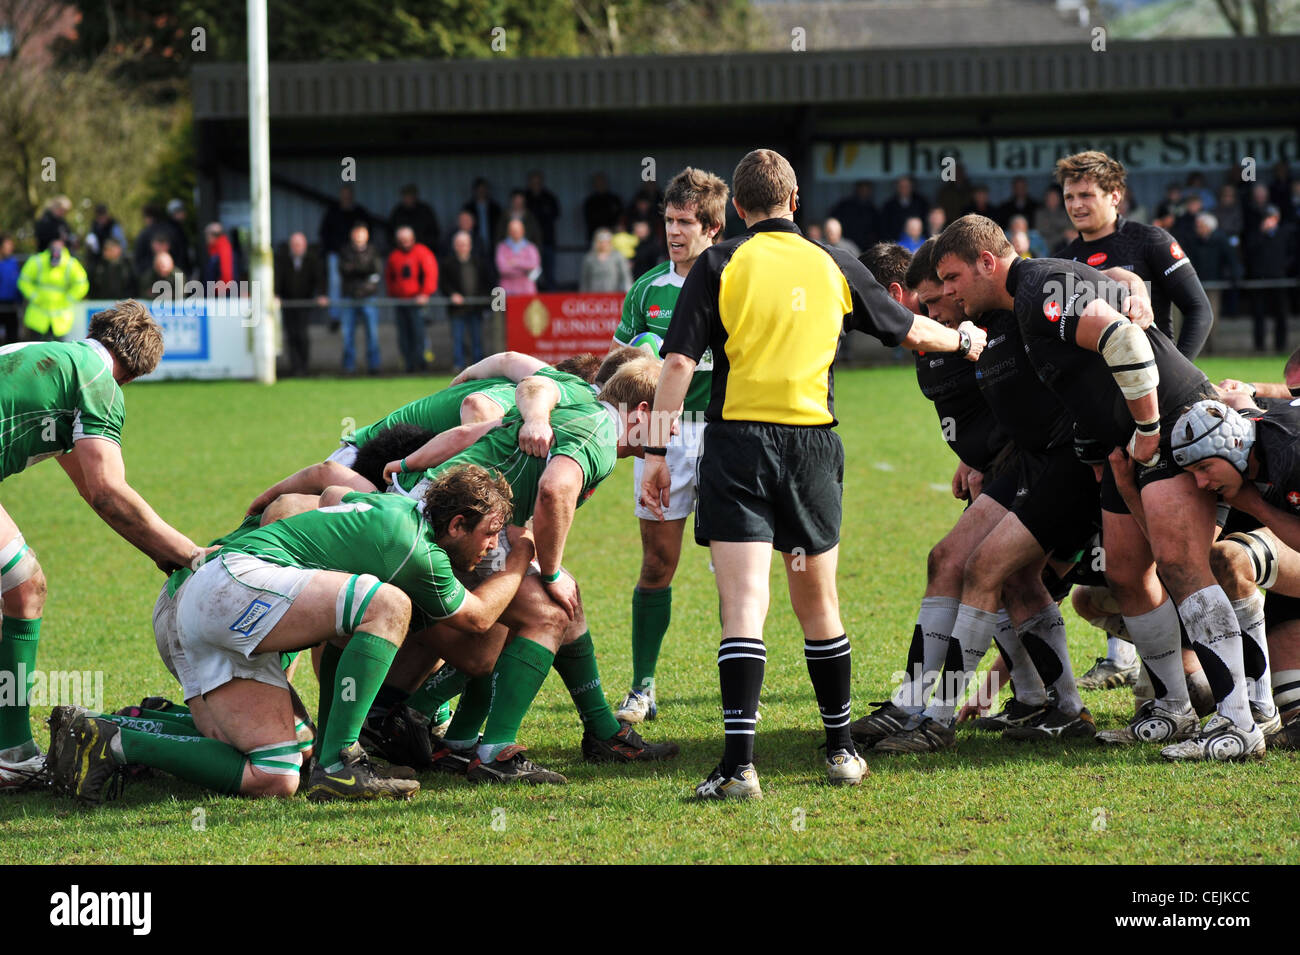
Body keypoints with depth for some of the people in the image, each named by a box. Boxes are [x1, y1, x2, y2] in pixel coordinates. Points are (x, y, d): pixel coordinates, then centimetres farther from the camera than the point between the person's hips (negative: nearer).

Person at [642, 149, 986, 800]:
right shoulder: (835, 268, 9)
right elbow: (911, 332, 20)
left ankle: (740, 765, -20)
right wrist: (964, 340, 41)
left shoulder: (719, 266, 0)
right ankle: (841, 751, 26)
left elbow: (679, 362, -7)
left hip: (737, 442, -3)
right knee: (817, 607, 17)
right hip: (812, 445, 3)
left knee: (743, 607, -9)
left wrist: (657, 452, -4)